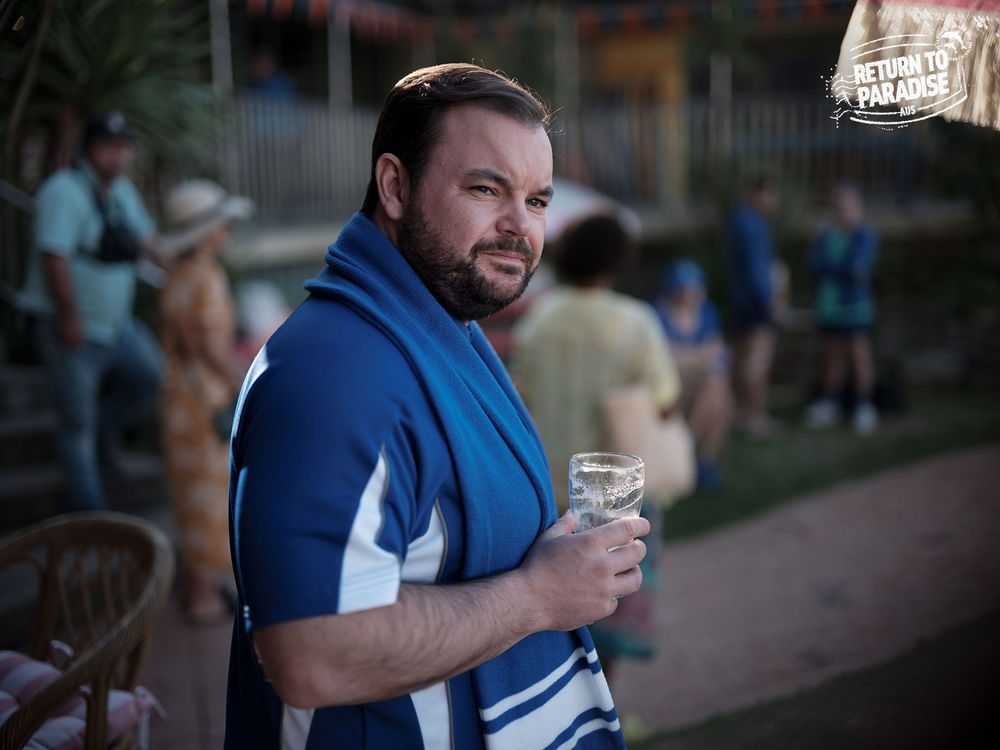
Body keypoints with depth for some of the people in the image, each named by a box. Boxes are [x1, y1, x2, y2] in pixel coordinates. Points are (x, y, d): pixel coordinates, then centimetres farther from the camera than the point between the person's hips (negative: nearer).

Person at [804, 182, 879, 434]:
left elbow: (857, 267, -17)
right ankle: (828, 406, 21)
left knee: (859, 356, -1)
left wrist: (829, 268, -5)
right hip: (829, 306, 5)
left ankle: (864, 408, 6)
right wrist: (842, 270, -12)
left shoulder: (865, 236, -9)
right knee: (832, 355, 13)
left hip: (855, 307, -5)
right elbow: (815, 266, 0)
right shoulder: (826, 235, 7)